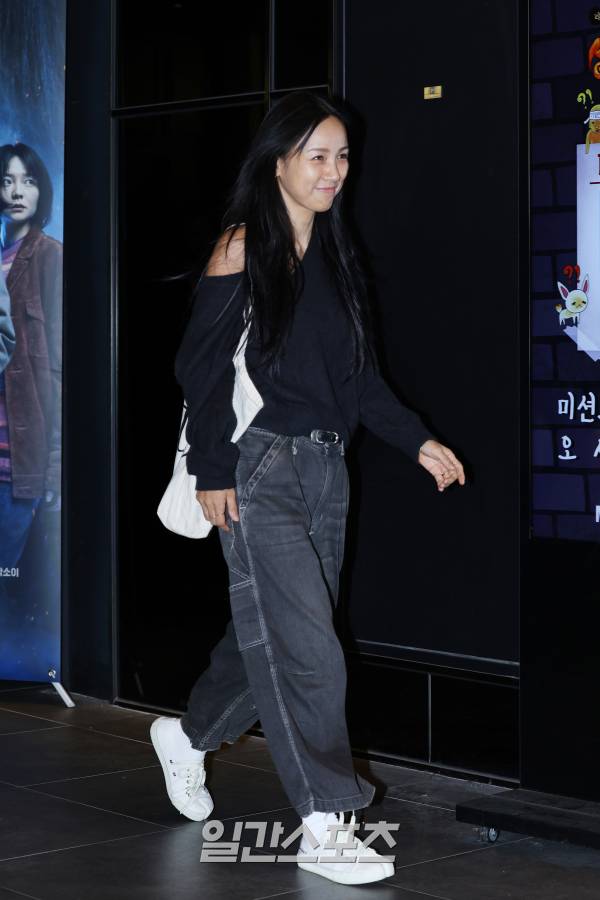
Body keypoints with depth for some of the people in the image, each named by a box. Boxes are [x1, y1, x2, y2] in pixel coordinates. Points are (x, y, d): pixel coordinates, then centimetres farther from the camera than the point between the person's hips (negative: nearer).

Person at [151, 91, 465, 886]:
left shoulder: (336, 254, 13)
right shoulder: (243, 248, -7)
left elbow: (360, 372, 17)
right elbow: (202, 364, -9)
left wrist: (417, 441, 8)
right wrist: (214, 471, -13)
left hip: (325, 469, 7)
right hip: (261, 471, -7)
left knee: (272, 634, 13)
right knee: (305, 646, -9)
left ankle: (189, 735, 38)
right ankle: (325, 827, -4)